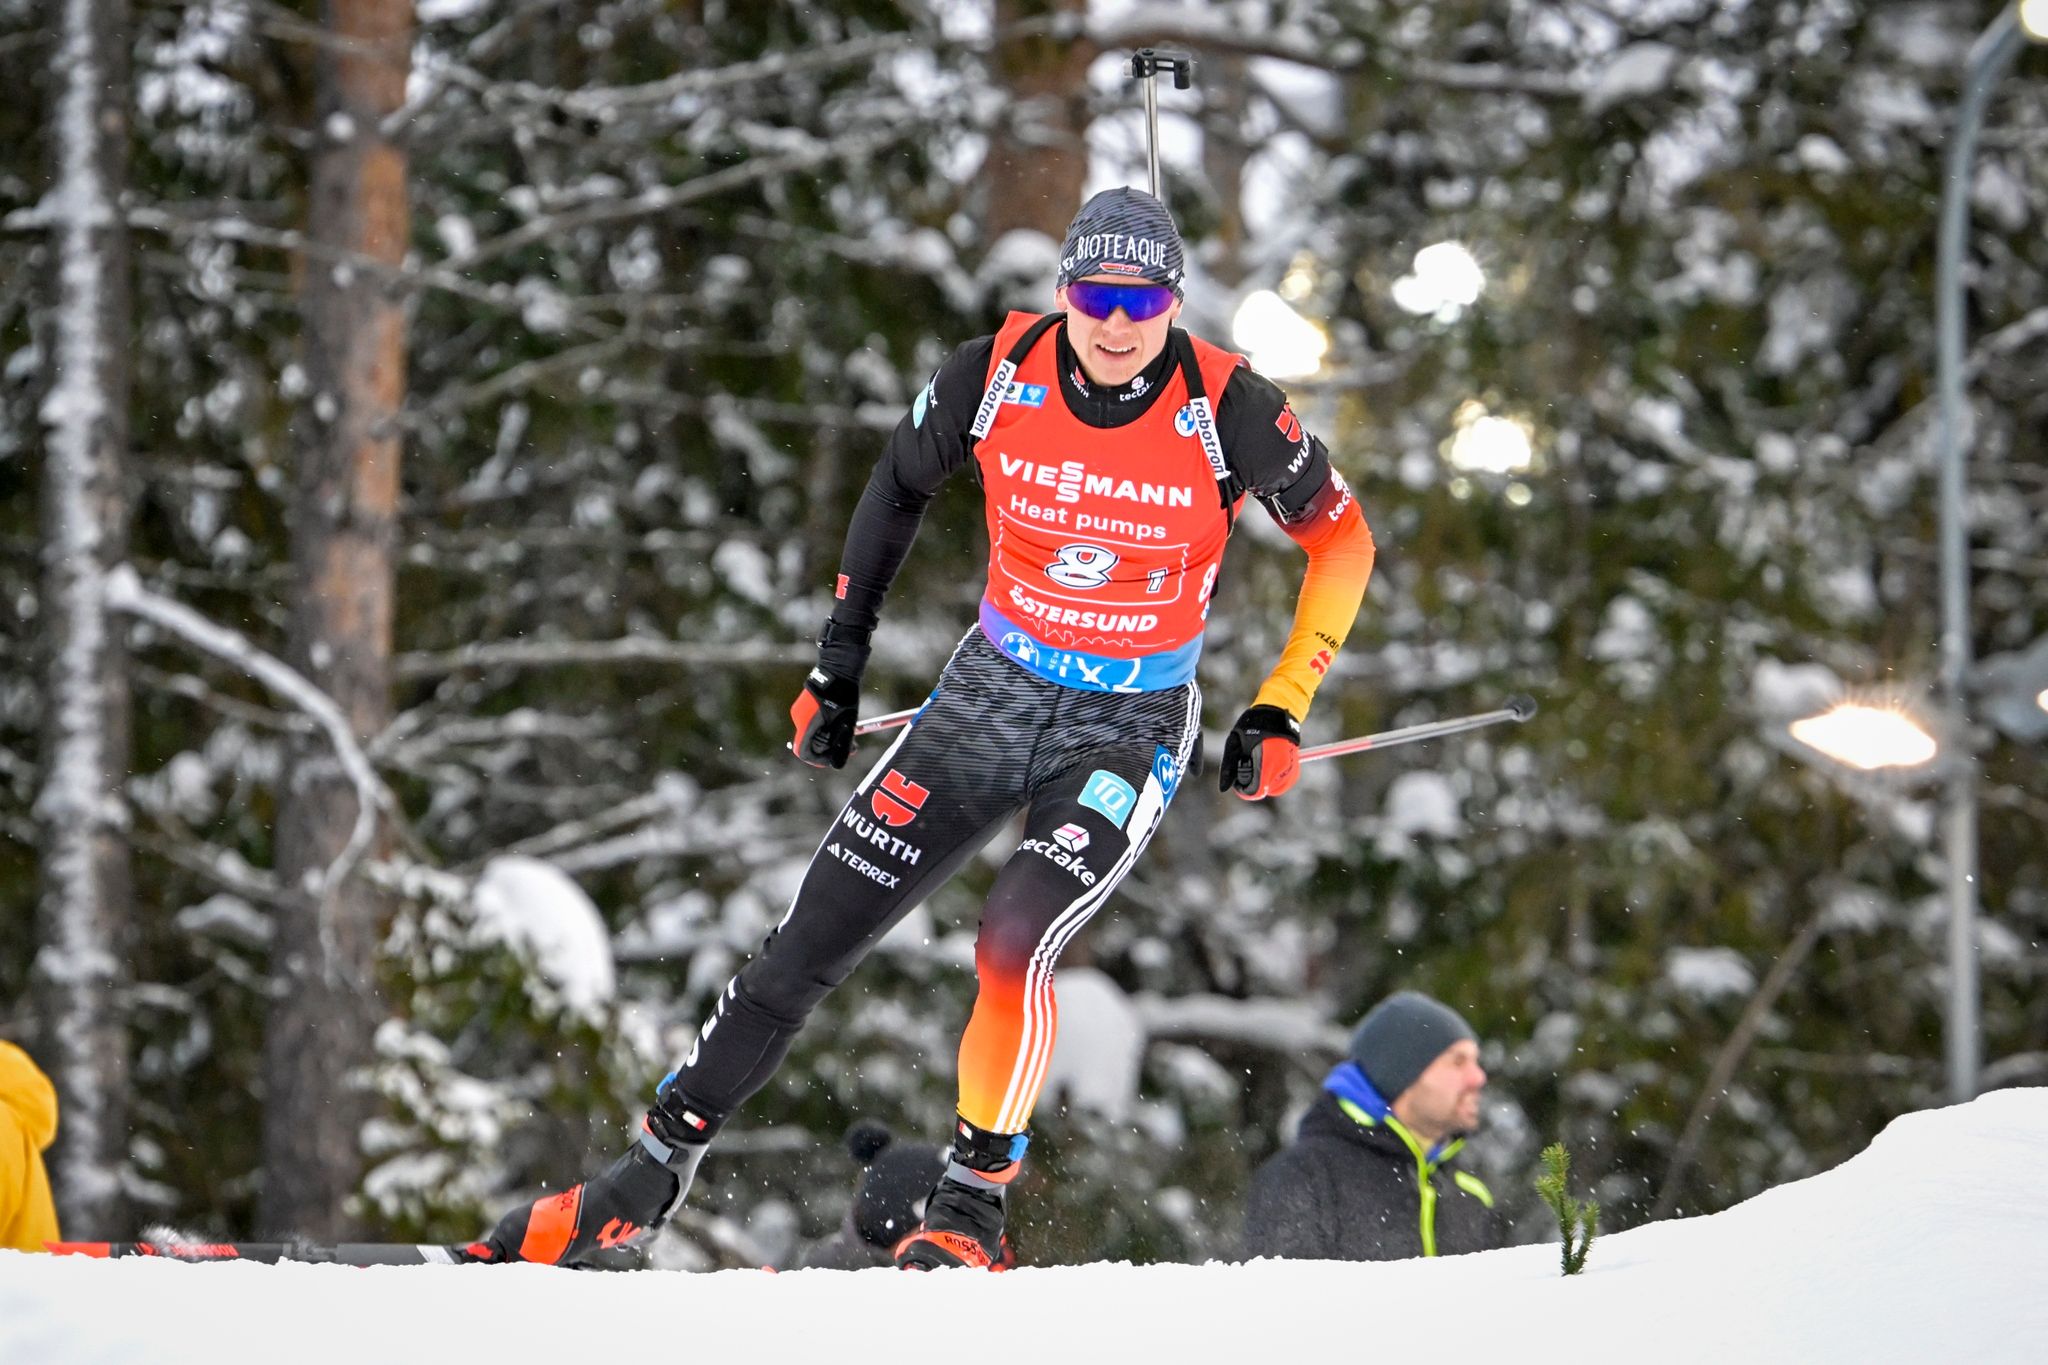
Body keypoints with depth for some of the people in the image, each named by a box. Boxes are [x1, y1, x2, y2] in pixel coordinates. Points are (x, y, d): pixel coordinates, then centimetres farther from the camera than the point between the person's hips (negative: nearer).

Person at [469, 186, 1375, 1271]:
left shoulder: (1227, 408, -19)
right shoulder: (998, 374, -13)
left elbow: (1341, 539, -5)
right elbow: (899, 485, 7)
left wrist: (1280, 712, -10)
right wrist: (839, 659, 9)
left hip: (1131, 726, -3)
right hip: (993, 691, 3)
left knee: (1013, 946, -27)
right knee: (808, 944, 1)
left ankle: (970, 1210, -9)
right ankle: (651, 1175, 17)